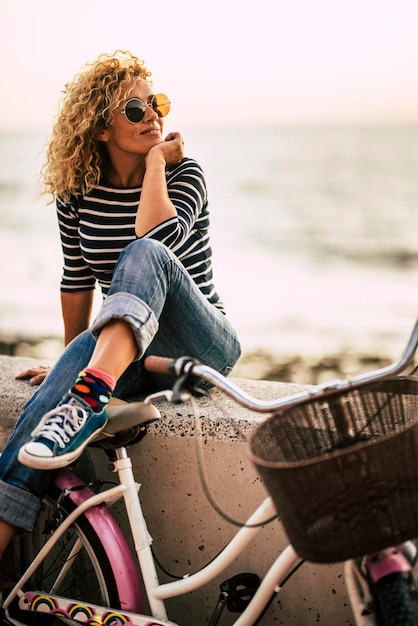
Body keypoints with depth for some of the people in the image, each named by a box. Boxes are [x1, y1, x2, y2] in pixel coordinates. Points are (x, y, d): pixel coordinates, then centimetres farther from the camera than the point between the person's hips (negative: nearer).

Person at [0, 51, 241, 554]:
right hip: (124, 355, 3)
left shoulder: (182, 174, -4)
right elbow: (76, 280, 12)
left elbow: (156, 235, -26)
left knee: (145, 254, -31)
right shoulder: (76, 192, 4)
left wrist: (156, 159, -14)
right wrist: (72, 359, 16)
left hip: (201, 349, -2)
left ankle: (90, 399, -52)